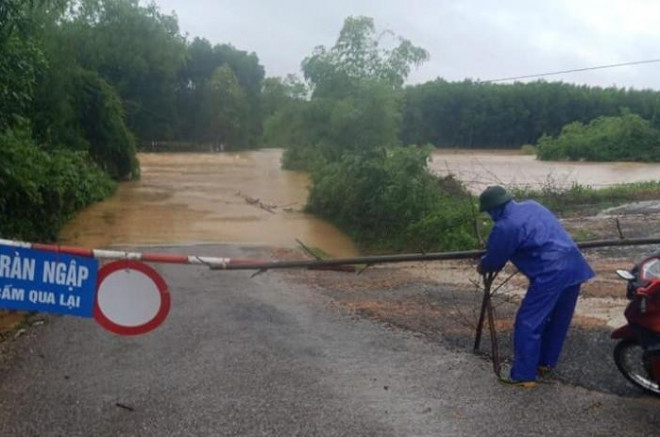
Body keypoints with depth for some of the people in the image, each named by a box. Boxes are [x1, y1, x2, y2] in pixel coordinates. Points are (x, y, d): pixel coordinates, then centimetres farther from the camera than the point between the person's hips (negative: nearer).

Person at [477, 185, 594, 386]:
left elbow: (495, 259, 4)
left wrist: (482, 267, 27)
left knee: (528, 323, 1)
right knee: (558, 319, 21)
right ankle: (546, 361, 36)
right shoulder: (531, 205, 17)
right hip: (574, 266, 9)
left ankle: (523, 375, 6)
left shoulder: (505, 227, -10)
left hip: (551, 273, -9)